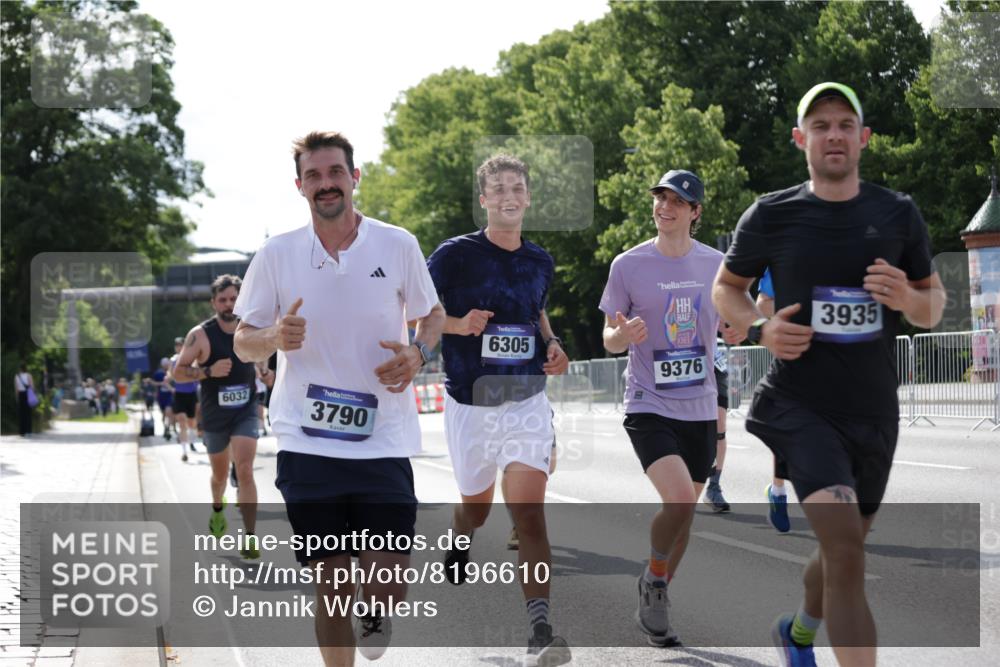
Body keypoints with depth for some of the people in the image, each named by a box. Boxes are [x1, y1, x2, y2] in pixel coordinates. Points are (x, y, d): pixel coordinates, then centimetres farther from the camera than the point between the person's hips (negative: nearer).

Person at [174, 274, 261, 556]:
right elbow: (178, 371, -11)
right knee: (220, 473, 17)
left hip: (246, 411, 0)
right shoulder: (200, 334, -11)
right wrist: (209, 371, -24)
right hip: (215, 415, 0)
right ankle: (217, 509, 51)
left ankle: (250, 538, -16)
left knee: (245, 471, -16)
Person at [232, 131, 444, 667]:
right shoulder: (276, 254, 2)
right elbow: (243, 342, 9)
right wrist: (275, 338, -14)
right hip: (306, 443, 0)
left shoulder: (397, 245, 2)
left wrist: (417, 353, -7)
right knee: (331, 585, 2)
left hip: (383, 439, 0)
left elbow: (432, 315, 15)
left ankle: (376, 615, 30)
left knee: (389, 584, -7)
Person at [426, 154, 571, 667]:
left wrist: (553, 347, 7)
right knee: (476, 505, 17)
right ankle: (457, 548, 54)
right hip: (470, 405, -1)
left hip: (527, 402, 1)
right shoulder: (455, 255, -7)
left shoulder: (540, 263, 7)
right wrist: (458, 324, -20)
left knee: (529, 514, -13)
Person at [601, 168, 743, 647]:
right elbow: (610, 340, 0)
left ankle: (654, 601, 31)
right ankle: (653, 580, 6)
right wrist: (623, 334, -24)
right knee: (679, 499, -22)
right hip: (648, 406, -4)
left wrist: (738, 326, -9)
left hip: (700, 409, 4)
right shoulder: (629, 265, -6)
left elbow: (729, 325, 15)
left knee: (684, 512, 11)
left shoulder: (717, 265, 1)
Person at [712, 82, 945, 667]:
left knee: (844, 553, 19)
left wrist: (909, 298, -13)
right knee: (846, 549, -22)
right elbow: (727, 288, 11)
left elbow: (934, 306, 11)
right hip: (799, 406, -4)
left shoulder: (899, 215, 3)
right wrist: (760, 328, -10)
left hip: (874, 412, 4)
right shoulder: (771, 216, -3)